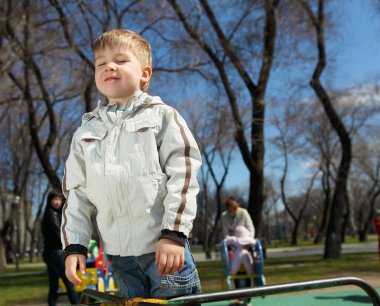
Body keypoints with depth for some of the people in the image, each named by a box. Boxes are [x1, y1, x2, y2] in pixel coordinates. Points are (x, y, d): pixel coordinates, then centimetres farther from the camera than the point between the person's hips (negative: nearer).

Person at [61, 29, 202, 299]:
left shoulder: (162, 116, 1)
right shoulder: (85, 133, 14)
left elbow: (183, 173, -7)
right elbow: (76, 191, 13)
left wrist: (174, 233, -14)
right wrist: (74, 245, 5)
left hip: (165, 246, -4)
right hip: (118, 253, 4)